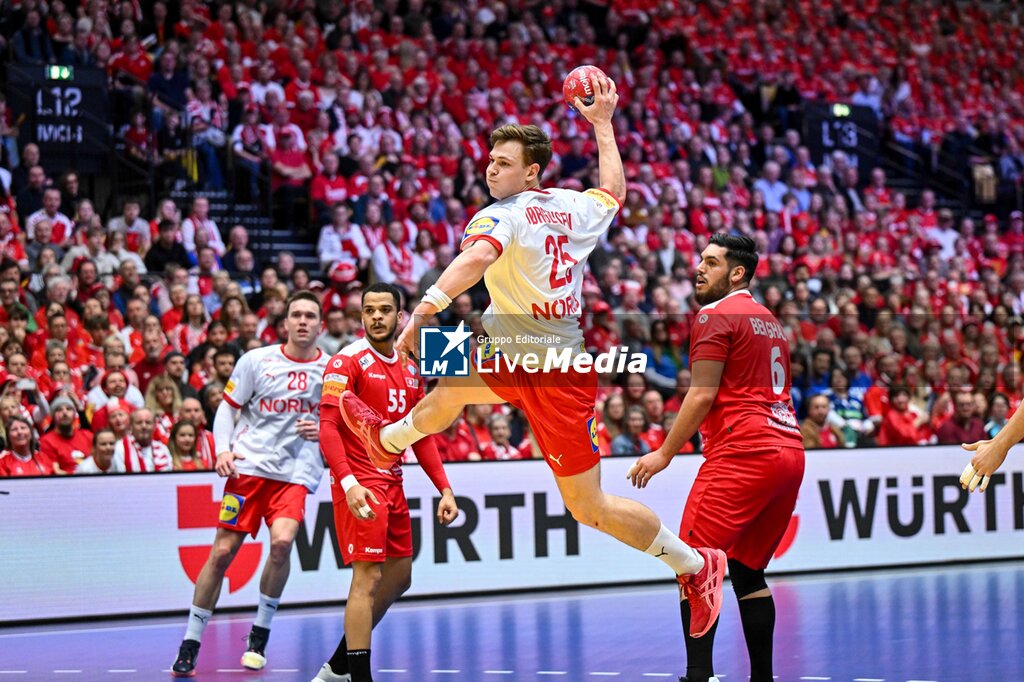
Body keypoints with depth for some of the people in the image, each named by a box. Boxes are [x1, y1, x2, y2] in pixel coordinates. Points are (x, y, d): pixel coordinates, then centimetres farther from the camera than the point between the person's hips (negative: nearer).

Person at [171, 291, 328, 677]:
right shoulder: (256, 361, 2)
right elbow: (228, 408, 8)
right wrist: (223, 450, -6)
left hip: (296, 473, 0)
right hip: (248, 467, 0)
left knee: (282, 541, -23)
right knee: (222, 551, -4)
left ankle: (260, 635, -3)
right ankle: (191, 644, 7)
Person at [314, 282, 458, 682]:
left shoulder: (409, 371, 14)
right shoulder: (347, 362, -9)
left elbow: (421, 437, 19)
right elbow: (328, 427, -16)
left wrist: (444, 488, 10)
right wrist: (349, 484, -28)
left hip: (392, 484, 8)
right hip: (359, 486, -8)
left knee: (399, 578, 13)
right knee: (368, 577, -13)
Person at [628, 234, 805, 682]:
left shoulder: (715, 316, -3)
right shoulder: (769, 320, 23)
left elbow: (702, 395, -10)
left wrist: (664, 453, -6)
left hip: (743, 453, -9)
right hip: (789, 451, 9)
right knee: (748, 570, 14)